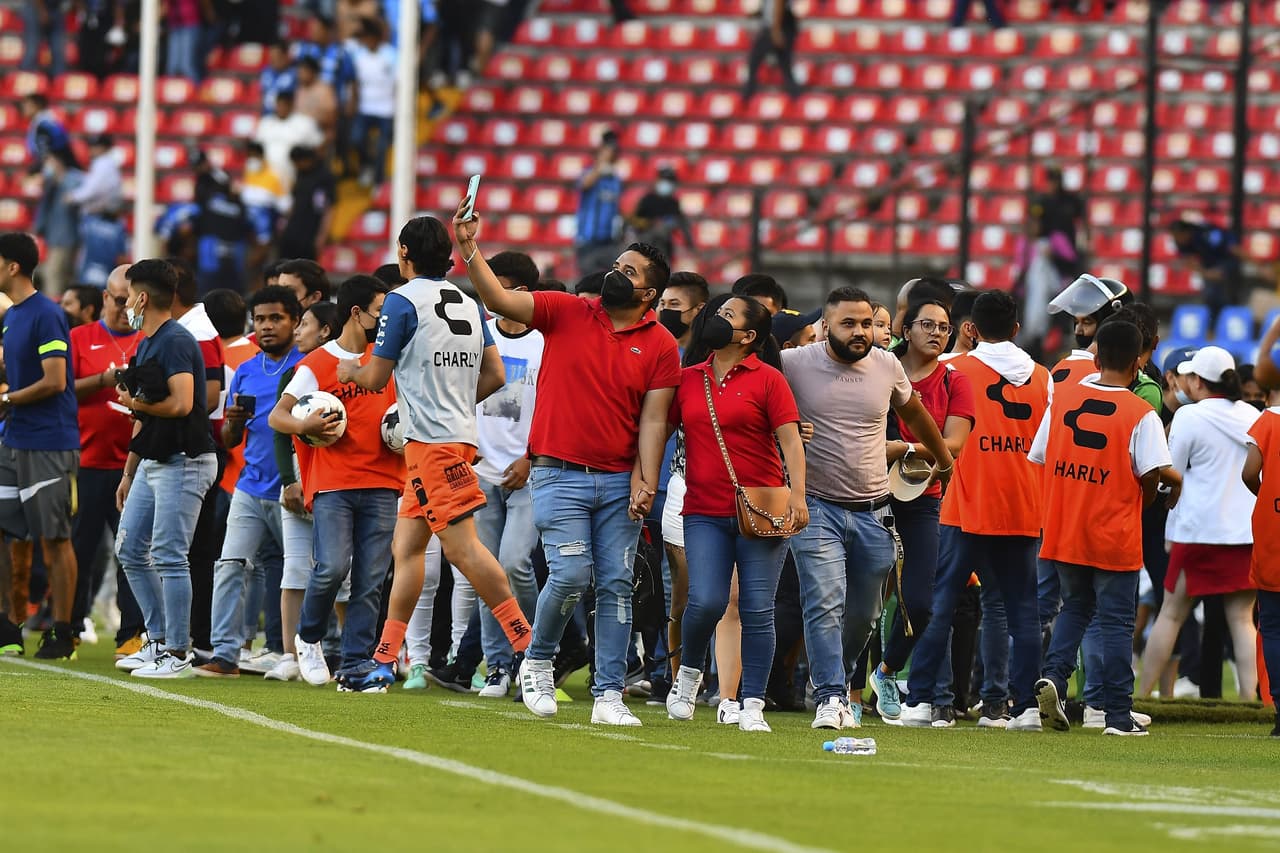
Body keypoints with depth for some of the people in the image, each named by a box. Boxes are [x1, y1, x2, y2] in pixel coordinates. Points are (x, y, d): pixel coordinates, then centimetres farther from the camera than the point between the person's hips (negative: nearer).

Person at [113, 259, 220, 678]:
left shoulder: (176, 342, -14)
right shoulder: (146, 344, 17)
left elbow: (181, 404, -26)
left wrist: (134, 403, -9)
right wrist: (128, 473, 23)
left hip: (183, 463, -11)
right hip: (152, 463, 11)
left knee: (169, 556, -9)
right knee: (130, 549, 12)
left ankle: (178, 654, -5)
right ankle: (159, 641, 19)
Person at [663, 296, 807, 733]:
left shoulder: (767, 380, 0)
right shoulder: (688, 379, 11)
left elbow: (790, 439, -3)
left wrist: (797, 495, -15)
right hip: (705, 513, 2)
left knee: (757, 610, -2)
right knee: (705, 602, -13)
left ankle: (752, 706, 4)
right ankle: (689, 673, 15)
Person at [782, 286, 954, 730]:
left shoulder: (887, 367, 5)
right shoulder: (794, 365, -6)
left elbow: (914, 414, 24)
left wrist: (945, 461, 37)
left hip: (872, 510, 4)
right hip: (817, 507, -4)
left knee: (862, 615, 9)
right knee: (825, 605, -16)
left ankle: (831, 677, 31)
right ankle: (831, 698, -16)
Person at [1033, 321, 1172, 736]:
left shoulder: (1062, 398, 2)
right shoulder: (1141, 414, -10)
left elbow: (1040, 458, 6)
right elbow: (1151, 475, -15)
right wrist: (1138, 507, 6)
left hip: (1064, 530, 4)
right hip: (1115, 535, -4)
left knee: (1074, 607, 21)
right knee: (1116, 621, 4)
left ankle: (1053, 675, -2)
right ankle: (1118, 714, 4)